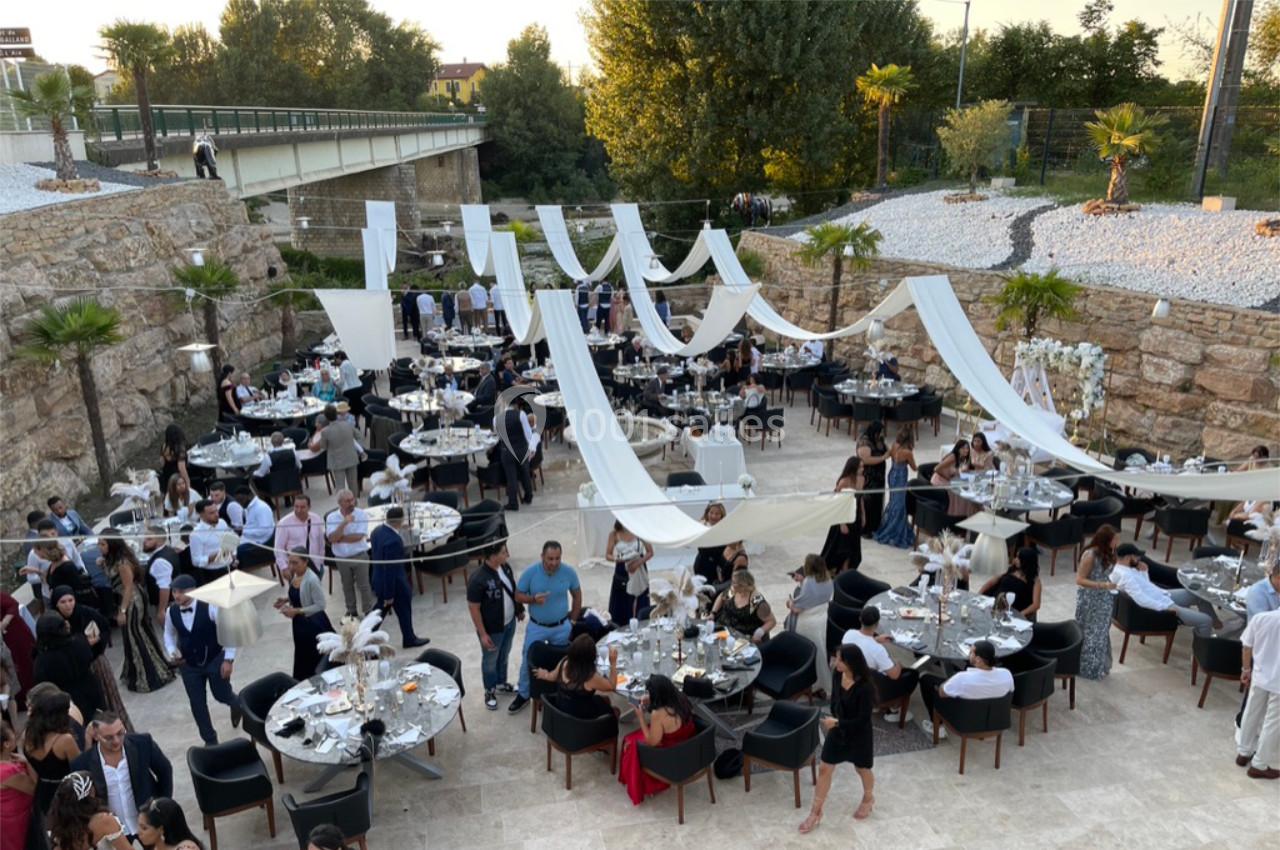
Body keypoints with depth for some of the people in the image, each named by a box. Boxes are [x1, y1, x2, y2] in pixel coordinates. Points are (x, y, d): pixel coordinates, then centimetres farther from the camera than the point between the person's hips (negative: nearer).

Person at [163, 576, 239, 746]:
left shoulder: (209, 607, -24)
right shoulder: (171, 611, -10)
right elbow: (169, 635, 9)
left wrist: (228, 659, -17)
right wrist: (173, 652, -10)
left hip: (215, 659, -4)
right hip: (189, 664, 4)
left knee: (222, 695, 7)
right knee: (197, 703, 7)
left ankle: (236, 703, 46)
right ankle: (210, 740, 25)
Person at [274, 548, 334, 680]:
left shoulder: (312, 579, -26)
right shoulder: (295, 575, -1)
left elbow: (320, 605, -24)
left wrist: (296, 611, -25)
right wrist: (286, 600, -3)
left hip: (313, 625, -8)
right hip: (299, 623, 8)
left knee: (316, 660, 6)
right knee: (302, 658, 22)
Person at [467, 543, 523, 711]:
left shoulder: (505, 567, -10)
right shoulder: (478, 579, -32)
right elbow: (473, 608, -23)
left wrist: (519, 609, 15)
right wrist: (483, 634, -19)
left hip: (509, 622, 6)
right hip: (492, 629, -6)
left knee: (504, 656, 27)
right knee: (490, 661, 18)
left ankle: (501, 683, 51)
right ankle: (490, 691, 41)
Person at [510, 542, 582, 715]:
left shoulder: (569, 572, -15)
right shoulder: (530, 573, -18)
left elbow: (577, 595, 0)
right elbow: (518, 596, -9)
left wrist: (573, 620, 1)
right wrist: (534, 599, -29)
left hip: (561, 627, 1)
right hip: (536, 627, 0)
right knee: (528, 661, 10)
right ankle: (523, 695, 32)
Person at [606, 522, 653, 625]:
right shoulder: (614, 534, -5)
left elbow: (650, 552, -2)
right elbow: (608, 555, -2)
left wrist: (638, 562, -17)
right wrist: (617, 559, -24)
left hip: (639, 573, 0)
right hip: (622, 573, 0)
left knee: (640, 605, 4)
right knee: (621, 606, 1)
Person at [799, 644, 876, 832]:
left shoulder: (865, 688, -31)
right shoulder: (837, 676, -12)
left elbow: (863, 720, -25)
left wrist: (838, 723, -27)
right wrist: (834, 719, 5)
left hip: (859, 735, -5)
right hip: (837, 731, 5)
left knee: (862, 769, 21)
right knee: (824, 768, 7)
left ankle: (868, 799, 52)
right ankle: (816, 812, 21)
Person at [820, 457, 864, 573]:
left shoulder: (861, 479, -3)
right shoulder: (844, 482, -22)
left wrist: (863, 516, 13)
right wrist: (842, 524, -18)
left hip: (856, 516, 6)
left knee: (853, 547, 14)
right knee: (841, 547, 5)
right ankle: (832, 572, 23)